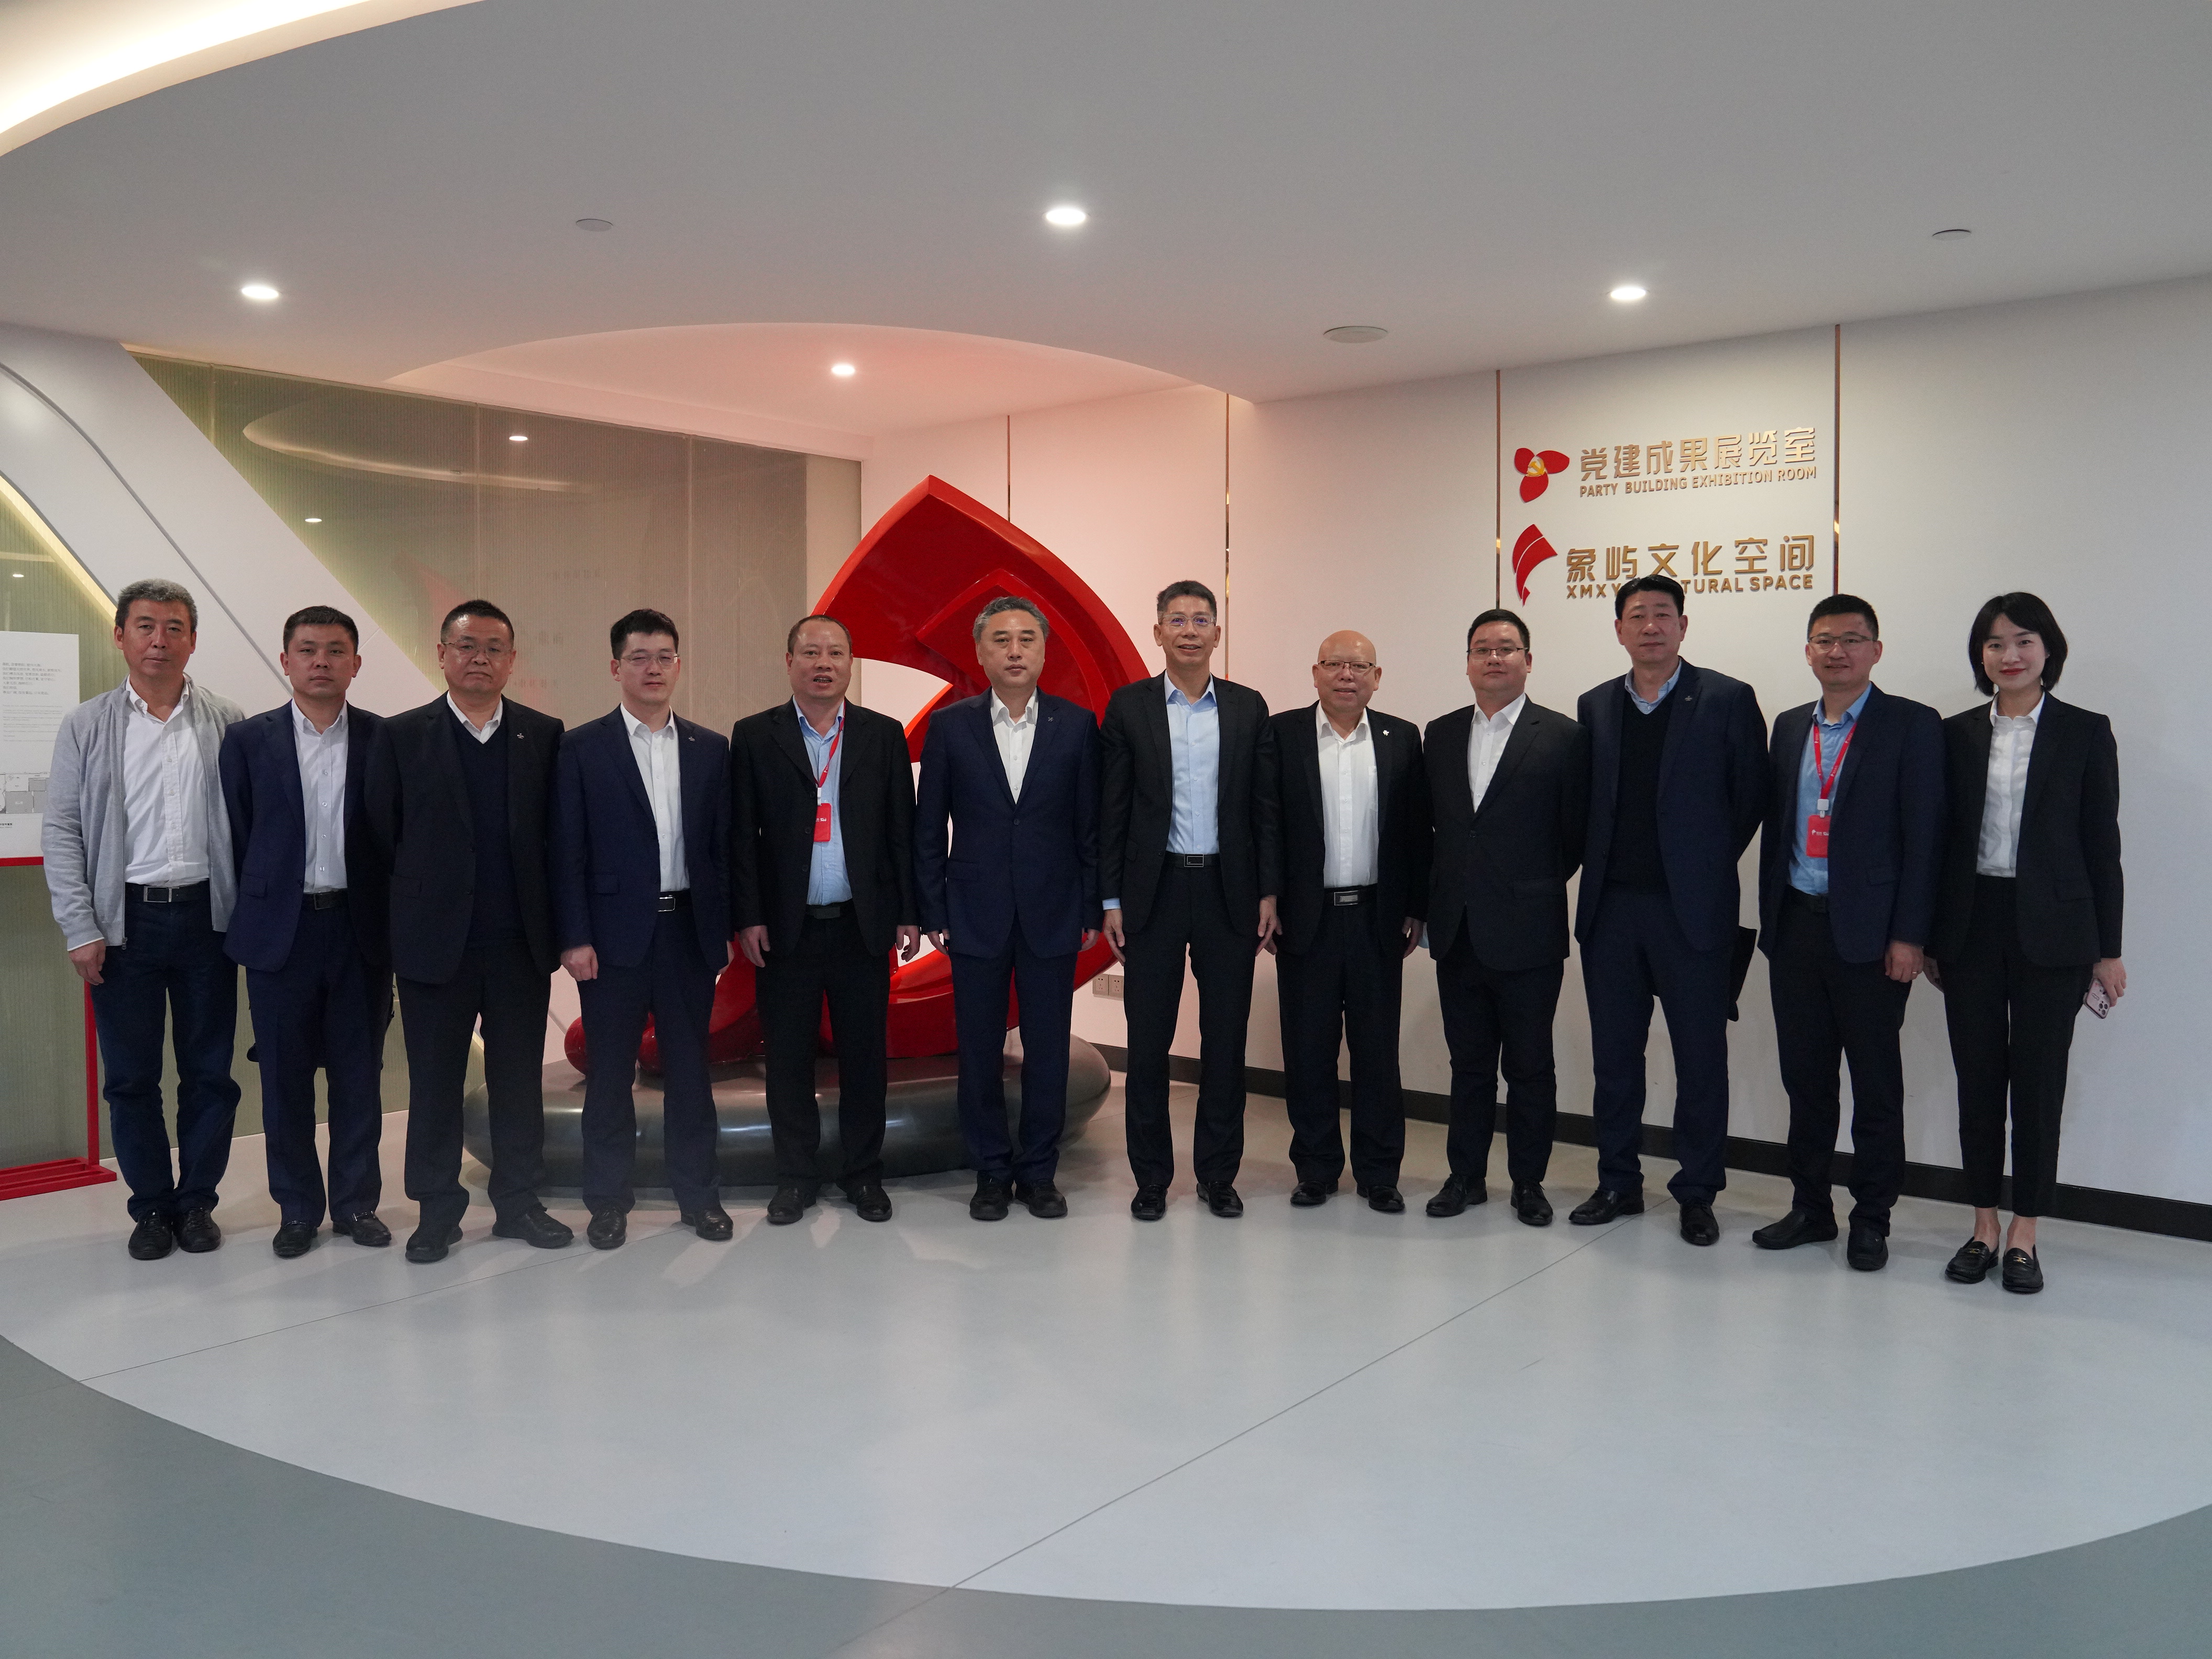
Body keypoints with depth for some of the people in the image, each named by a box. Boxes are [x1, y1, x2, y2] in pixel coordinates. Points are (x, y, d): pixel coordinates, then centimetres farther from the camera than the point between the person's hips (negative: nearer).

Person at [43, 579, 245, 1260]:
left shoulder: (228, 723, 2)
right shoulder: (86, 727, 3)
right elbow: (61, 831, 1)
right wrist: (80, 929, -5)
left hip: (205, 916, 0)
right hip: (123, 920, 0)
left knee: (209, 1072, 7)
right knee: (131, 1077, 8)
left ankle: (197, 1200, 22)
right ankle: (151, 1205, 22)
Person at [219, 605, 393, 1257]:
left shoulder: (385, 740, 1)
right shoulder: (248, 740, 1)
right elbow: (235, 839, 3)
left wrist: (393, 922, -1)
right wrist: (247, 923, 2)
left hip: (361, 928, 0)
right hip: (279, 929, 0)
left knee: (359, 1074, 8)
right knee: (285, 1076, 8)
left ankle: (357, 1202, 21)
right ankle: (297, 1208, 21)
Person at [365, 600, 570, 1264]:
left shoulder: (544, 735, 4)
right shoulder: (402, 736, 1)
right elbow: (382, 835, 1)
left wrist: (552, 919, -2)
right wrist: (422, 895, 0)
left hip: (521, 941, 1)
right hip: (436, 942, -1)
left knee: (520, 1080, 9)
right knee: (434, 1084, 8)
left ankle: (519, 1202, 22)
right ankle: (437, 1212, 20)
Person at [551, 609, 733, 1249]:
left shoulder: (710, 748, 7)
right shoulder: (582, 747, -1)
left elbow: (722, 844, 8)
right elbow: (567, 851, -4)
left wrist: (723, 928, 3)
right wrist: (574, 938, -9)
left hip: (690, 929, 2)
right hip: (615, 932, -2)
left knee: (690, 1069, 10)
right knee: (610, 1072, 6)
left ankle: (698, 1194, 20)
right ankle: (608, 1202, 19)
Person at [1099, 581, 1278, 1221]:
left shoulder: (1249, 707, 6)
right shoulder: (1128, 706, 2)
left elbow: (1265, 807, 6)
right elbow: (1112, 810, 1)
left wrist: (1269, 891, 0)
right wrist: (1111, 899, -3)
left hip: (1228, 891, 1)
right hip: (1154, 890, -1)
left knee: (1226, 1038, 7)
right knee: (1148, 1040, 4)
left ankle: (1218, 1173, 20)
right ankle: (1151, 1177, 17)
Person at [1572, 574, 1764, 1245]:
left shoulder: (1728, 700, -3)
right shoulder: (1595, 706, 9)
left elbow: (1752, 798, -1)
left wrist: (1706, 866, 2)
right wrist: (1596, 868, 4)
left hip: (1691, 909, -4)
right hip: (1611, 907, 4)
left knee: (1701, 1057, 4)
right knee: (1614, 1054, 11)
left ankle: (1697, 1192, 17)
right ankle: (1618, 1182, 23)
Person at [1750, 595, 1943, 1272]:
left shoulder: (1912, 725, -3)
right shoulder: (1789, 727, 13)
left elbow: (1925, 836, -8)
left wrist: (1908, 935, -12)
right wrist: (1771, 919, 10)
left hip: (1869, 934, -5)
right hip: (1796, 928, 5)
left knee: (1876, 1084, 6)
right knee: (1805, 1076, 11)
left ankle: (1871, 1218, 18)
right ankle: (1810, 1207, 24)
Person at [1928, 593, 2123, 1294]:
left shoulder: (2086, 733, 0)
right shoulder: (1956, 735, 6)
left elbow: (2102, 844, 0)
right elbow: (1940, 839, 8)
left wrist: (2108, 948, -3)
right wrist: (1929, 936, 6)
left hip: (2051, 931, -2)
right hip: (1971, 926, 2)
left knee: (2039, 1081, 4)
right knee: (1978, 1078, 8)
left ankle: (2024, 1235, 14)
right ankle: (1984, 1227, 20)